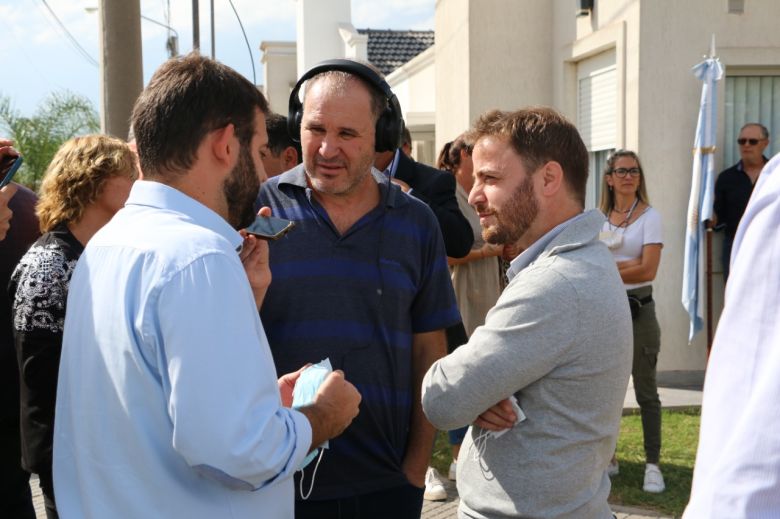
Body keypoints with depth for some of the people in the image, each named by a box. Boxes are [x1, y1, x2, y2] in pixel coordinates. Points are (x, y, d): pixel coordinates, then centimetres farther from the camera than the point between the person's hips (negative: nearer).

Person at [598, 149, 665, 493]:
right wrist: (627, 265, -9)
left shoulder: (649, 217, -1)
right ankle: (607, 458, 20)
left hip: (638, 308, -3)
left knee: (645, 391, -1)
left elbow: (648, 271, -10)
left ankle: (652, 465, 3)